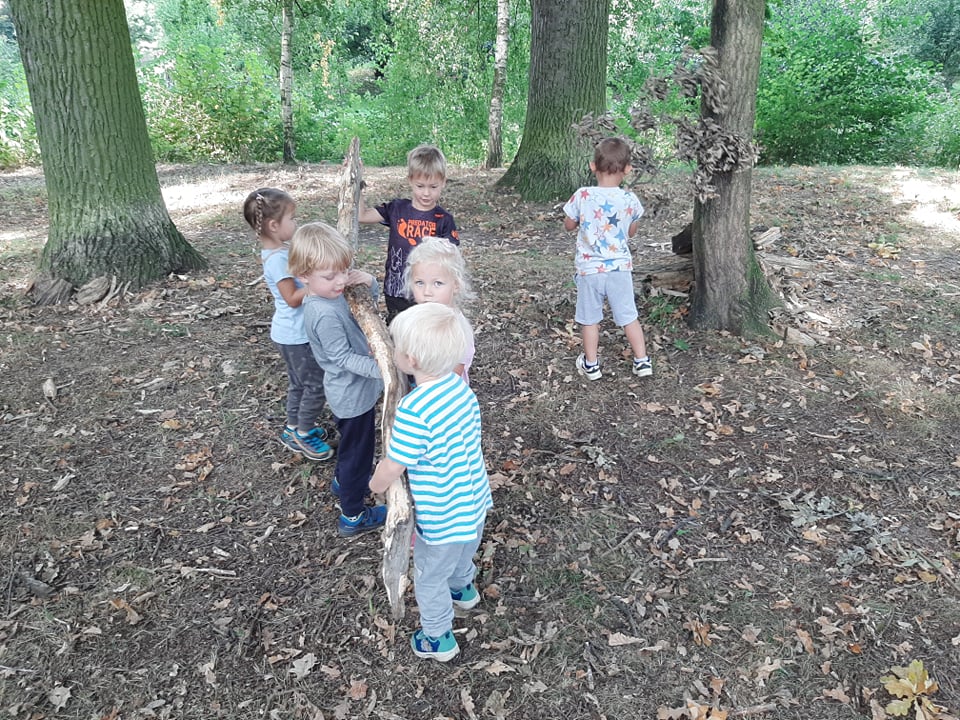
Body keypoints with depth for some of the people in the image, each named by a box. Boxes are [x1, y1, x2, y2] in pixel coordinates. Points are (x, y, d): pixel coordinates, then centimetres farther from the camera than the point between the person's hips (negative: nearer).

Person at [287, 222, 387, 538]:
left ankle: (343, 481, 56)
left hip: (348, 390, 9)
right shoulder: (324, 314, -32)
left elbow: (370, 300, 9)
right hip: (353, 394, -9)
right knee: (358, 450, 8)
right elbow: (345, 358, -27)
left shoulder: (331, 291, -4)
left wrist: (368, 281, -12)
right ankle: (353, 517, 26)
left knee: (352, 443, 30)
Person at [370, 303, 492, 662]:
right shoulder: (460, 386, -11)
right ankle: (463, 589, 65)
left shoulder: (413, 410, -35)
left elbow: (390, 469, -25)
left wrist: (375, 485, -2)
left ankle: (438, 639, 43)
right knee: (463, 554, 37)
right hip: (475, 503, 7)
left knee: (429, 580, 21)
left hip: (442, 520, -7)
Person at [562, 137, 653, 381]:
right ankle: (642, 361, 21)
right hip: (619, 267, 1)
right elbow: (631, 232, 7)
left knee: (590, 319, 13)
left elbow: (569, 225, 2)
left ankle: (591, 365, 23)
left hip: (589, 269, -1)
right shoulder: (630, 200, -8)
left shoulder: (582, 196, -13)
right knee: (629, 316, 14)